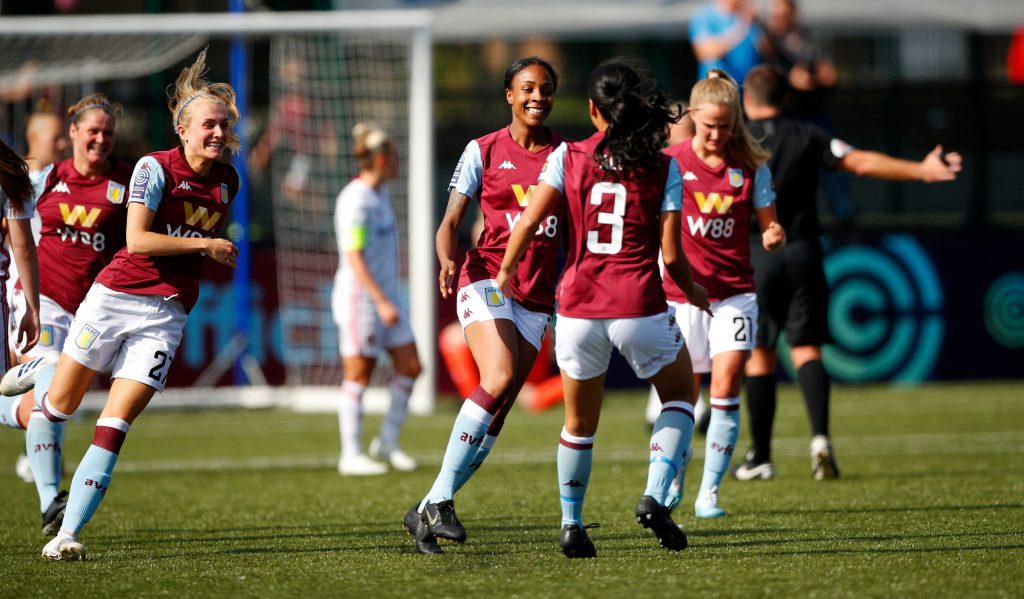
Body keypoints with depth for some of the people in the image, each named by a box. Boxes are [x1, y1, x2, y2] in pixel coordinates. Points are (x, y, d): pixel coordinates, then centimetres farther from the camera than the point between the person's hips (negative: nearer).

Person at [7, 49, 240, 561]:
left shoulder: (227, 182, 7)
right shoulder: (155, 168, -9)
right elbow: (137, 239, -16)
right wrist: (204, 245, -15)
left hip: (166, 316, 3)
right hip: (115, 297, -3)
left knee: (112, 429, -10)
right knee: (60, 406, 7)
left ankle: (67, 534, -14)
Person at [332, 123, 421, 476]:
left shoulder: (380, 194, 12)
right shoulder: (356, 201, -17)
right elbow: (354, 257, -22)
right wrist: (381, 302, -25)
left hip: (385, 295, 9)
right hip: (360, 297, -9)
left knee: (410, 367, 5)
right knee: (358, 376, -3)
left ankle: (387, 443, 15)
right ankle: (351, 456, 5)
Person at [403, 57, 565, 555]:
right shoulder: (483, 151, 3)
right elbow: (451, 222, 1)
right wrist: (448, 262, -19)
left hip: (537, 296, 4)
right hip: (487, 278, -4)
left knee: (498, 411, -3)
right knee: (499, 379, -27)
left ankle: (427, 511, 6)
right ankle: (441, 499, -22)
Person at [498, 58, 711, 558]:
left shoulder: (569, 157, 1)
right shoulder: (663, 168, -1)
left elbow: (528, 222, -6)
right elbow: (671, 256, -3)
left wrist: (506, 271, 12)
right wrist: (694, 294, 16)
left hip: (578, 309, 1)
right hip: (640, 306, -1)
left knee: (580, 423, 21)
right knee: (680, 395, 23)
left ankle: (571, 525, 21)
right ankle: (655, 496, 5)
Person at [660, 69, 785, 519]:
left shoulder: (751, 167, -1)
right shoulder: (670, 163, -3)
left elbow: (768, 225, 3)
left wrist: (774, 236, -20)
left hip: (734, 294, 0)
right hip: (680, 293, 0)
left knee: (726, 387, -15)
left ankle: (709, 493, -8)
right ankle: (672, 480, 33)